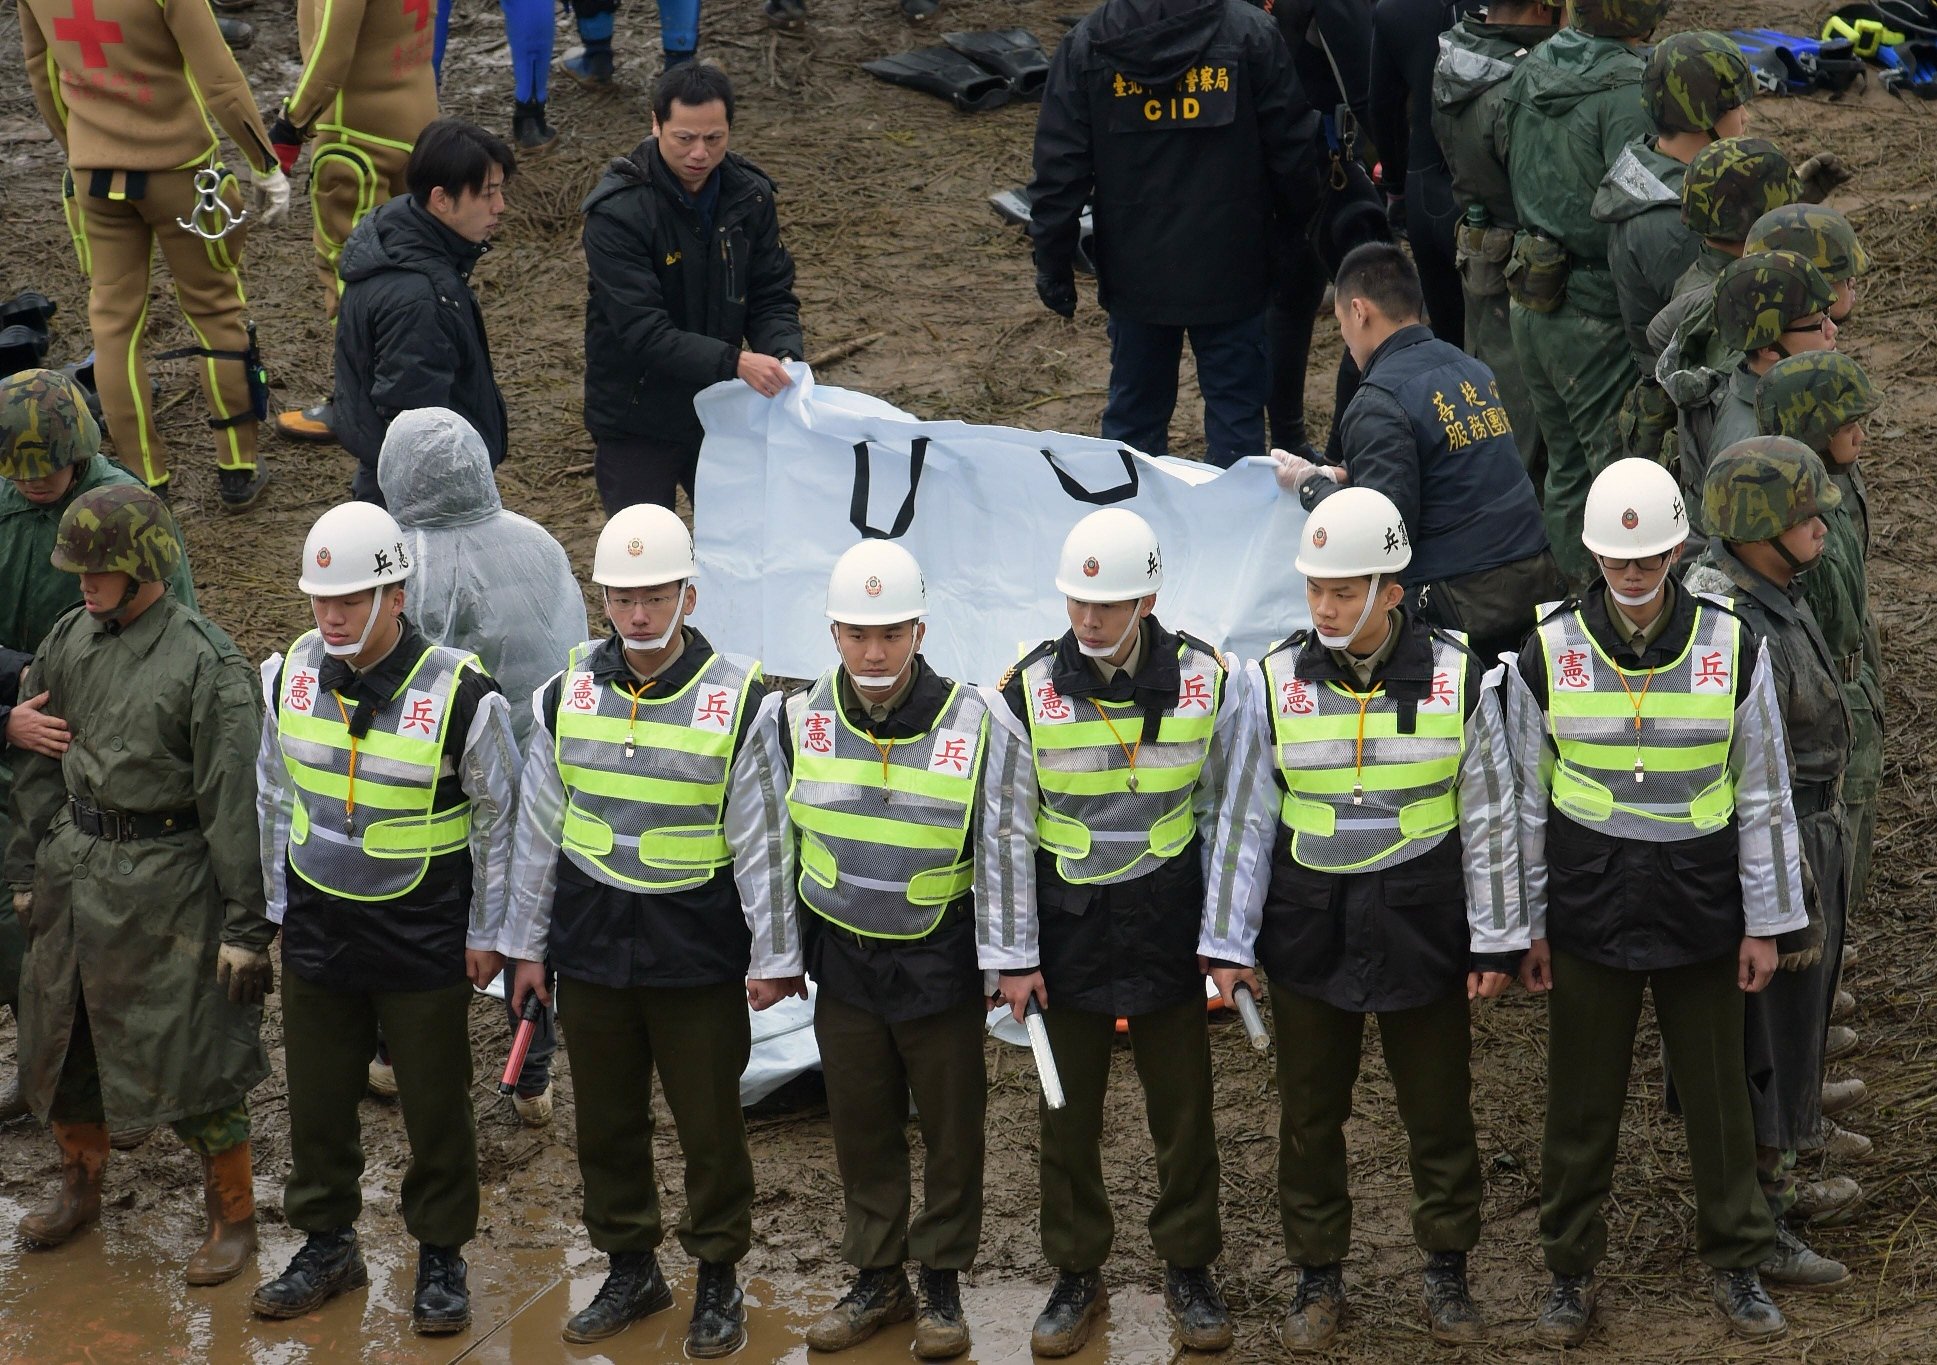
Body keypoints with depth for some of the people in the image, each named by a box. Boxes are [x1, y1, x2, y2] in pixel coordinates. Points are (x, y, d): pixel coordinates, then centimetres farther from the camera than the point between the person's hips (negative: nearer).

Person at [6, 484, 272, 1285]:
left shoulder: (205, 662, -16)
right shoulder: (69, 642, 4)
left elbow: (238, 799, -15)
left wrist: (247, 925, -16)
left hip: (166, 879, -6)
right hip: (74, 862, 6)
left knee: (191, 1057, -2)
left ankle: (233, 1217, 14)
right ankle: (80, 1184, 39)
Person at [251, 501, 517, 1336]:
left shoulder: (458, 695, -16)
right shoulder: (290, 676, -4)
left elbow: (499, 819, -5)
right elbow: (275, 798, 10)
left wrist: (485, 934, -3)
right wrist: (280, 901, 11)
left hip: (423, 938, -4)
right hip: (317, 926, 4)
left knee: (435, 1104, 7)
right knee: (317, 1098, 13)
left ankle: (441, 1258, 23)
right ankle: (326, 1244, 30)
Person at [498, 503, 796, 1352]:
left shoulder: (738, 699, -8)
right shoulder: (569, 692, 2)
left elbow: (762, 839, -6)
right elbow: (538, 828, 8)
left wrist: (773, 956, -6)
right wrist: (525, 945, 9)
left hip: (698, 950, -3)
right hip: (591, 941, 4)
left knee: (709, 1123, 5)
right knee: (605, 1122, 13)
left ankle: (718, 1280, 20)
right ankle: (630, 1271, 28)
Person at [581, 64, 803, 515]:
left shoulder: (749, 195, -5)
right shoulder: (617, 212, -22)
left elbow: (771, 298, 1)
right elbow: (642, 332, -28)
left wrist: (785, 356, -21)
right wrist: (735, 363, -40)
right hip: (638, 423, -5)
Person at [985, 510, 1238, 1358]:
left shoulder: (1203, 681, -7)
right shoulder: (1029, 691, -8)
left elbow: (1224, 817, 2)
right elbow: (1008, 832, -3)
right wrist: (1012, 955, -4)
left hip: (1168, 923, 0)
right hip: (1068, 927, 0)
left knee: (1183, 1107, 8)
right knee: (1068, 1112, 9)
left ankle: (1188, 1271, 24)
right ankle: (1076, 1277, 23)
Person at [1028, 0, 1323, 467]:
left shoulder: (1085, 43, -5)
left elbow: (1059, 165, -3)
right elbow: (1292, 150, -4)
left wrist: (1053, 261, 5)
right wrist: (1293, 226, 14)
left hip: (1134, 271, 2)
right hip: (1231, 270, -2)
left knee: (1133, 414, 14)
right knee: (1237, 412, 8)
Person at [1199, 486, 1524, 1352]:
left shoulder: (1455, 678, -7)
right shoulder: (1275, 681, -5)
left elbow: (1488, 816, 0)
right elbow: (1245, 818, 1)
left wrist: (1496, 940, 0)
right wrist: (1227, 943, 0)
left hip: (1421, 924, -1)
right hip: (1310, 926, 1)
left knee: (1439, 1109, 9)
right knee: (1310, 1111, 10)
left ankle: (1446, 1270, 26)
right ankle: (1317, 1275, 25)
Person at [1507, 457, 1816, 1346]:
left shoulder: (1732, 649, -5)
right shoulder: (1550, 651, -5)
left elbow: (1762, 795, 1)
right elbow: (1526, 798, 3)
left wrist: (1766, 923, 2)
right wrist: (1525, 924, 3)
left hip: (1700, 905, 0)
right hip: (1589, 905, 0)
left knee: (1717, 1093, 10)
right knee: (1581, 1099, 9)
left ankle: (1736, 1264, 26)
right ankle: (1572, 1269, 24)